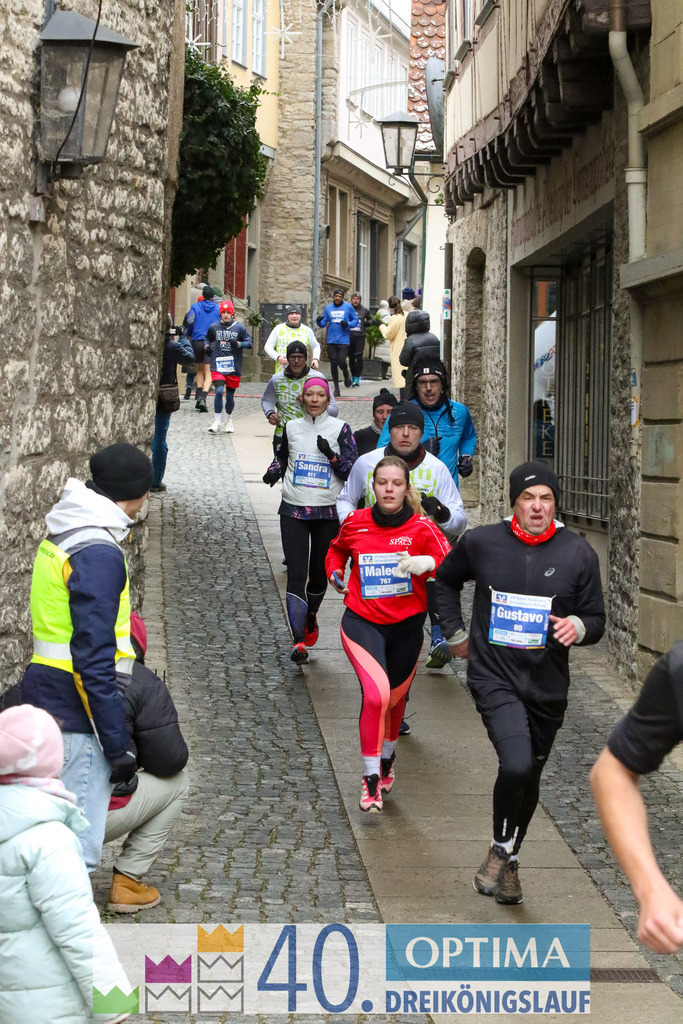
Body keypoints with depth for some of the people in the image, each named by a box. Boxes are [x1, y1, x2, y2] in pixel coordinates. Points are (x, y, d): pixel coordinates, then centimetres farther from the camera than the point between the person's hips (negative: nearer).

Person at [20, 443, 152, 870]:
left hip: (46, 697, 10)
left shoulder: (65, 534, 12)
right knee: (79, 844, -6)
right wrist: (119, 743, -19)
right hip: (75, 715, -10)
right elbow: (92, 659, -22)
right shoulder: (99, 554, -19)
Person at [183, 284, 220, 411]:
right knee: (208, 374, -5)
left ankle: (199, 394, 8)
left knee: (199, 370, 19)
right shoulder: (218, 308, 4)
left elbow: (190, 322, -6)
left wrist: (189, 335, 11)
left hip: (197, 341, 1)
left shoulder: (195, 307, 3)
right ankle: (203, 397, -23)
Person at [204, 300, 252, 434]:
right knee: (219, 391, -17)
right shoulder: (214, 327, 6)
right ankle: (217, 421, -9)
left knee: (230, 395, 10)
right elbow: (208, 338, 25)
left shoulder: (239, 327, 2)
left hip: (234, 367, 0)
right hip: (217, 365, 0)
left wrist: (238, 344, -15)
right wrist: (207, 346, 5)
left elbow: (249, 343, 3)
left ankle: (228, 421, 29)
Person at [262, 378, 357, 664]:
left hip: (327, 513, 0)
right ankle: (299, 641, -13)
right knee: (296, 574, -11)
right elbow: (281, 456, 23)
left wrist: (331, 455, -20)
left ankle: (311, 617, 41)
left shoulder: (340, 429, -1)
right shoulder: (291, 428, 6)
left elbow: (353, 471, -4)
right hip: (293, 511, 1)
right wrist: (273, 471, 2)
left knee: (319, 573, 10)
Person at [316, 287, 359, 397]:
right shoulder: (328, 308, 8)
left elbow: (355, 320, 6)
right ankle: (336, 388, 13)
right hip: (331, 341, 3)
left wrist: (348, 324, -13)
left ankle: (347, 376, 22)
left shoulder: (348, 307, 2)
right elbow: (323, 323, 9)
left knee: (341, 361, -13)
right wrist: (319, 321, -14)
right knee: (333, 364, 4)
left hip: (344, 340, -3)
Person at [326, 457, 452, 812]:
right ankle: (370, 778, -10)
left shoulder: (421, 528, -10)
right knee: (376, 693, -21)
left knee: (395, 697, 17)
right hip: (362, 622, -1)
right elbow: (337, 549, 20)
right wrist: (334, 573, 2)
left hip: (406, 626, 1)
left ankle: (387, 758, 48)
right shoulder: (355, 523, -3)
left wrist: (427, 562, -39)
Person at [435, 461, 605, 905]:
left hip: (547, 686, 3)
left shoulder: (578, 553, -4)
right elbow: (446, 580, 16)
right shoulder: (481, 543, -4)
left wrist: (578, 626, -19)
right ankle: (500, 849, 2)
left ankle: (510, 862, 39)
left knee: (529, 778, 15)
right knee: (517, 765, -24)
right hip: (494, 678, -2)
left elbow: (596, 619, 3)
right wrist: (455, 633, 10)